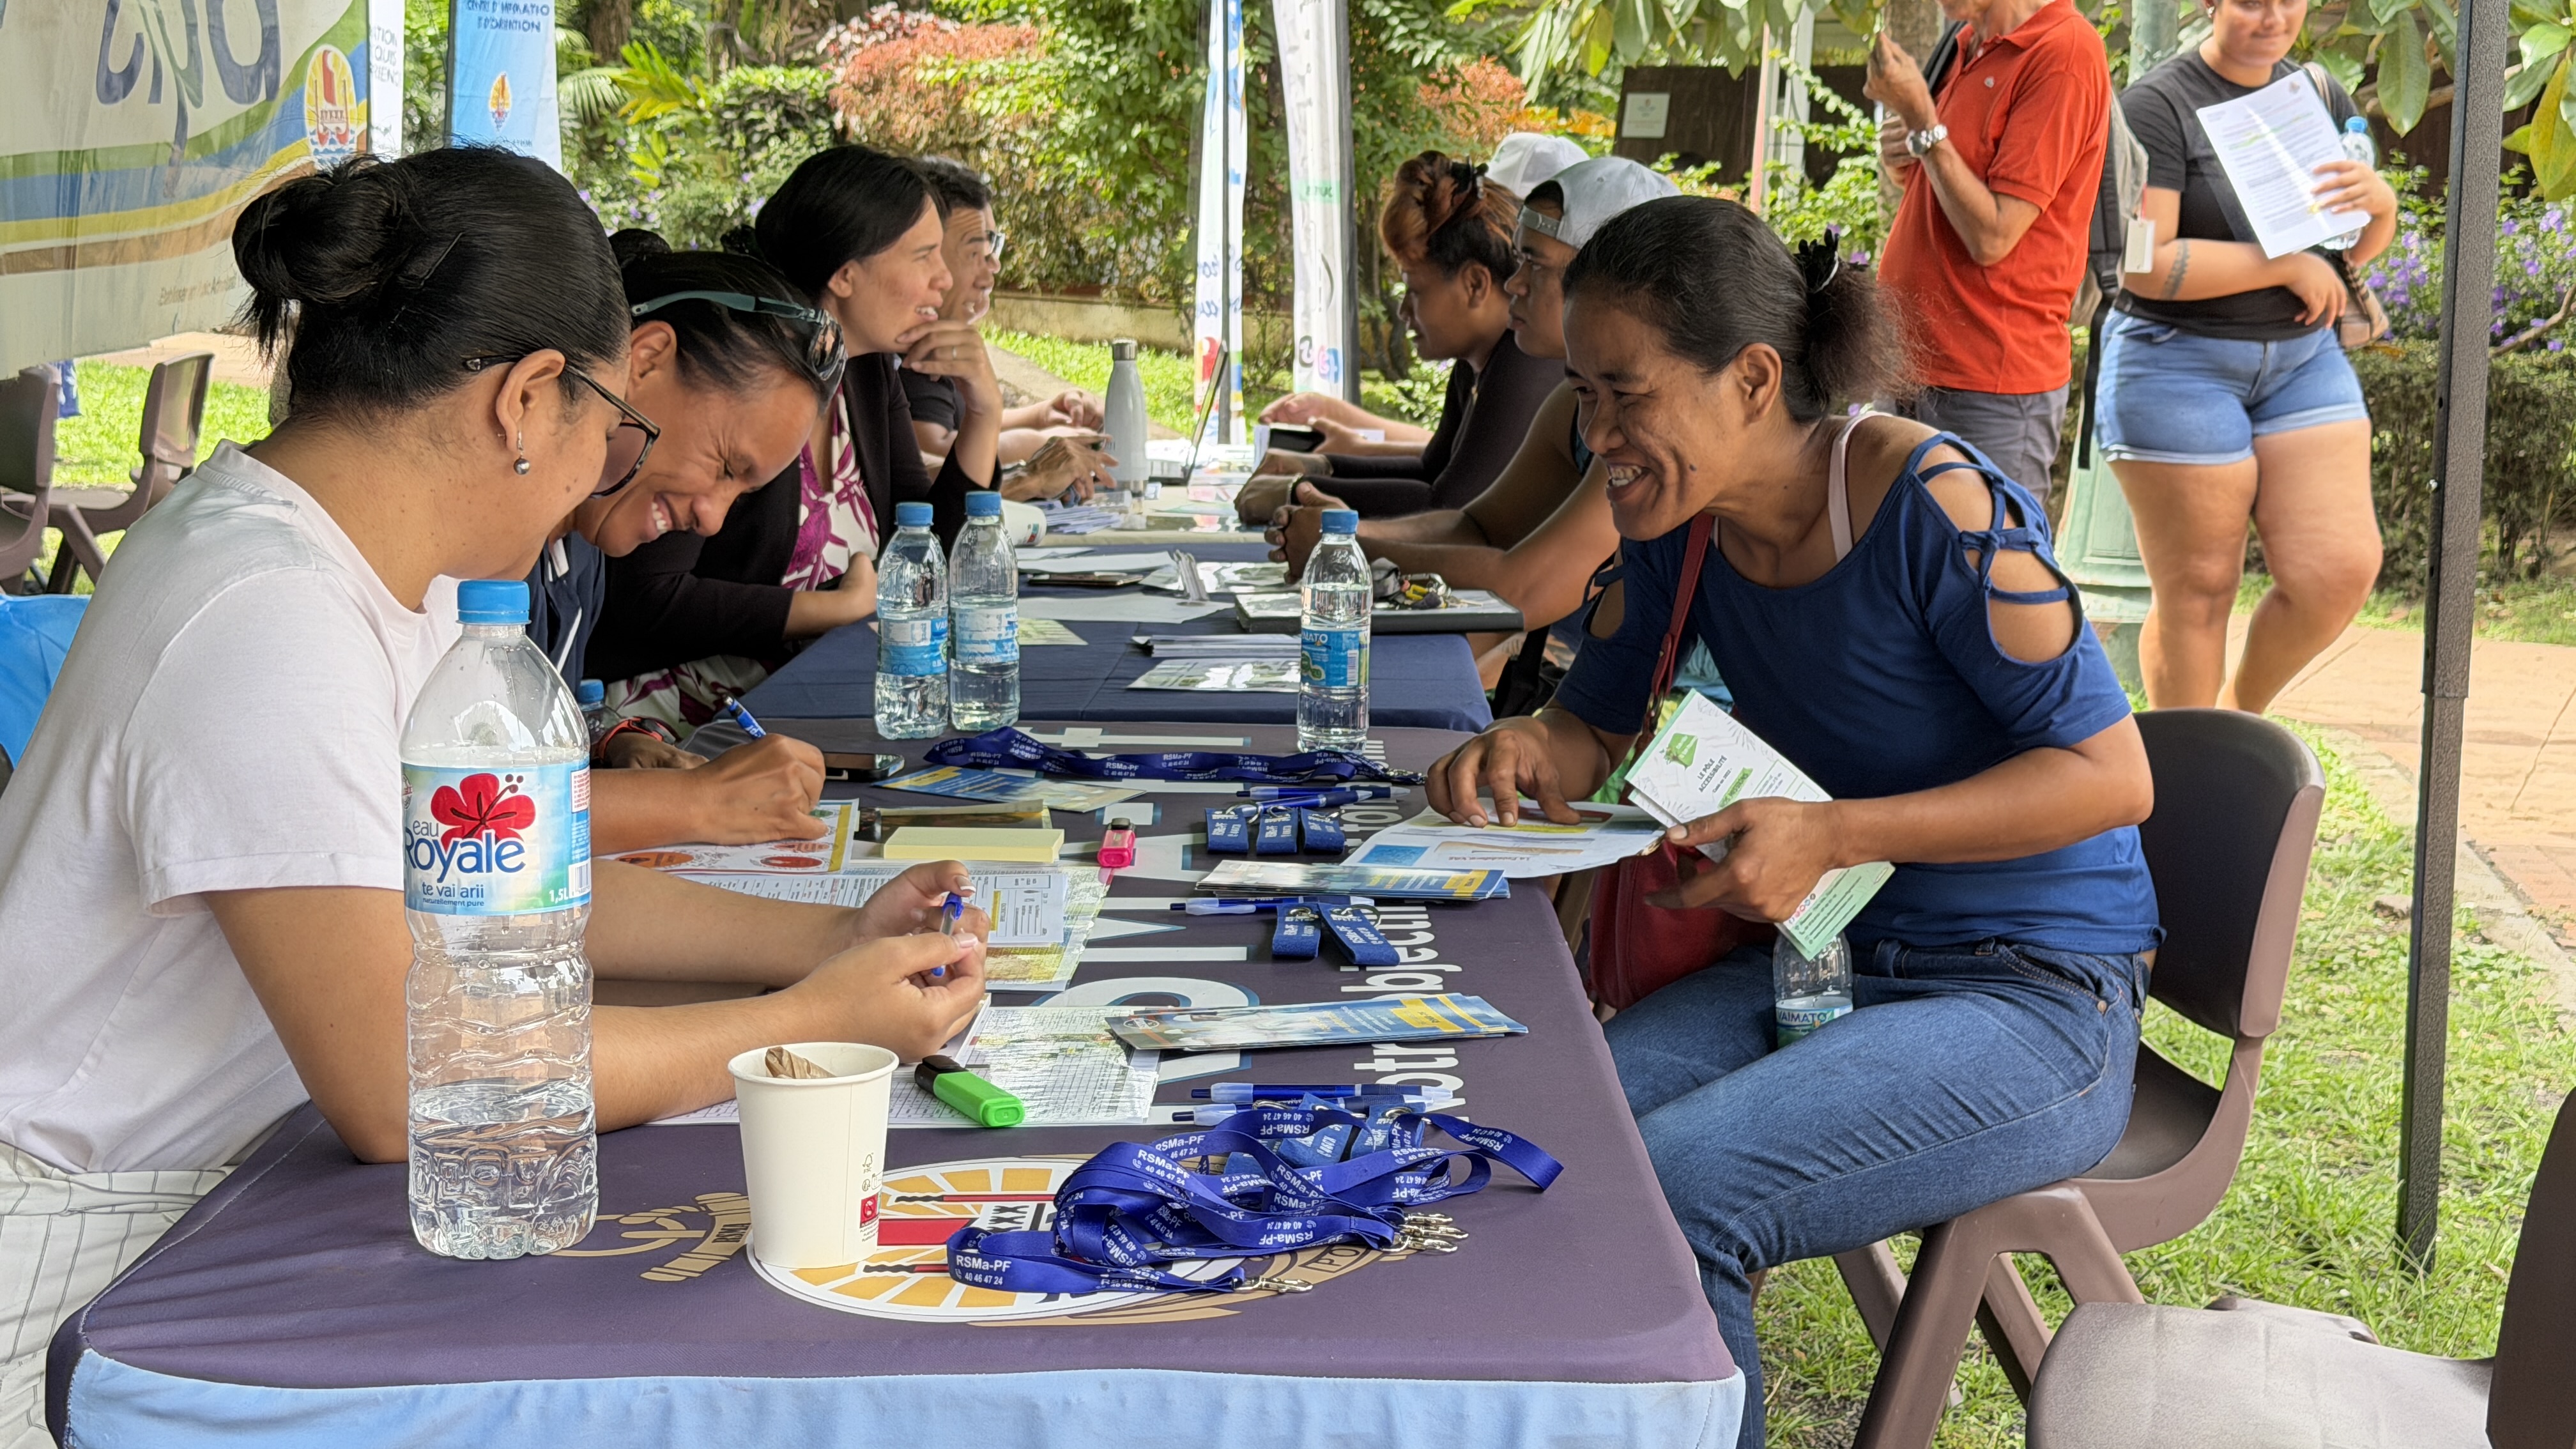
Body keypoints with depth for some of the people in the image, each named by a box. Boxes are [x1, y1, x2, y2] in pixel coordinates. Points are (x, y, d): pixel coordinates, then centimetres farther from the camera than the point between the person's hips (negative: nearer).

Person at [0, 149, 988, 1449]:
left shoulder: (391, 578, 5)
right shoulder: (269, 624, -26)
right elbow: (404, 1086, -27)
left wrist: (831, 939, 2)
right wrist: (810, 1023, -20)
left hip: (197, 1193, 9)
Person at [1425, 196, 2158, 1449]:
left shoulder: (1934, 503, -20)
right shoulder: (1684, 528, 1)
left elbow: (2110, 774, -18)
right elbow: (1602, 720, 17)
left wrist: (1833, 835, -26)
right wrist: (1529, 750, -9)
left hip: (2034, 1010, -7)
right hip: (1829, 966, 7)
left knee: (1666, 1193, -27)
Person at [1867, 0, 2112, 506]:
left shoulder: (2065, 52, -13)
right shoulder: (1970, 47, 13)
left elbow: (1991, 236, -18)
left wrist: (1920, 117, -15)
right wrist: (1906, 163, 3)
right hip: (1916, 368, 9)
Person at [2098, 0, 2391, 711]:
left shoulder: (2320, 93, 10)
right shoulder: (2158, 104, -10)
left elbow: (2362, 246, 16)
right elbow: (2147, 265, -19)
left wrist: (2379, 200, -8)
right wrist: (2288, 265, -16)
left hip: (2304, 357, 6)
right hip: (2180, 364, -6)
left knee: (2342, 568, -4)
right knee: (2198, 591, -2)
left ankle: (2240, 712, 22)